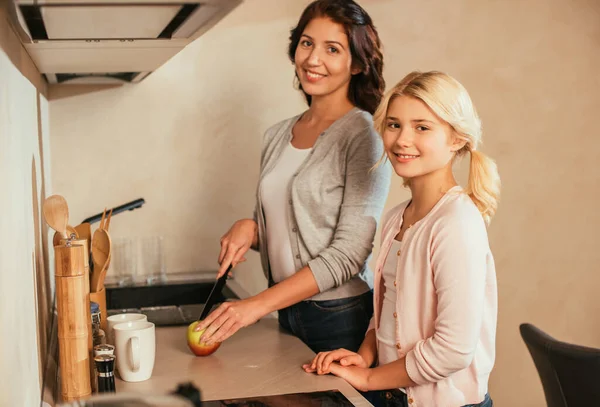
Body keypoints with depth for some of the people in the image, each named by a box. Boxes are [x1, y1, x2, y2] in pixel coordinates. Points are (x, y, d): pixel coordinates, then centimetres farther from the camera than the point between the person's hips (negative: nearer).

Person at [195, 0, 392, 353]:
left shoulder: (365, 135, -13)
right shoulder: (278, 136, 7)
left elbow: (349, 252, -18)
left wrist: (258, 305, -21)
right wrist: (250, 229, -5)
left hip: (343, 318, -6)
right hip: (288, 313, 6)